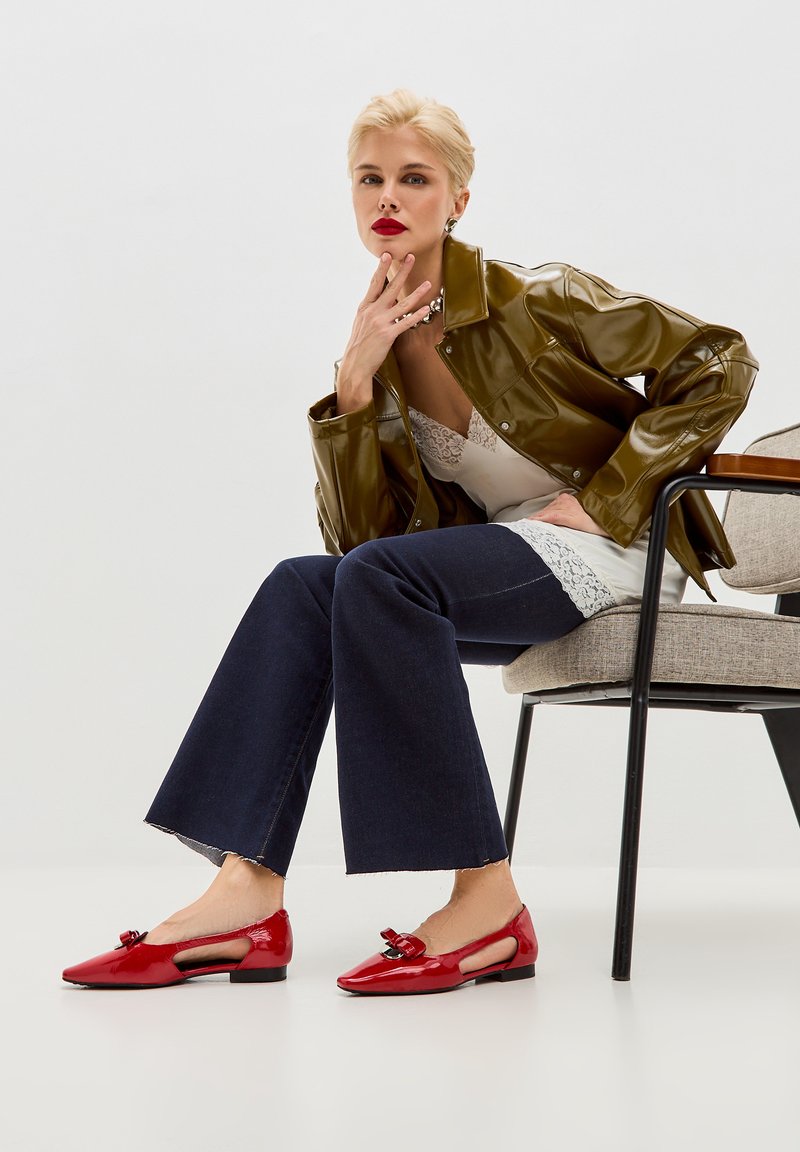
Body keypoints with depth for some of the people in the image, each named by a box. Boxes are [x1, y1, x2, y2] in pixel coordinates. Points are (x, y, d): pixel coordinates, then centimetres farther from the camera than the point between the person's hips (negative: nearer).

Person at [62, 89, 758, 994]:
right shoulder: (378, 349, 7)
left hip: (608, 550, -6)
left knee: (379, 578, -30)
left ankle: (485, 903, -28)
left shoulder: (536, 301, -10)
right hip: (501, 563, 6)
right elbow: (357, 535, 0)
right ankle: (247, 893, -25)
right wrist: (354, 384, -12)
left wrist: (609, 496, -13)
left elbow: (719, 365, -9)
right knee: (303, 587, -18)